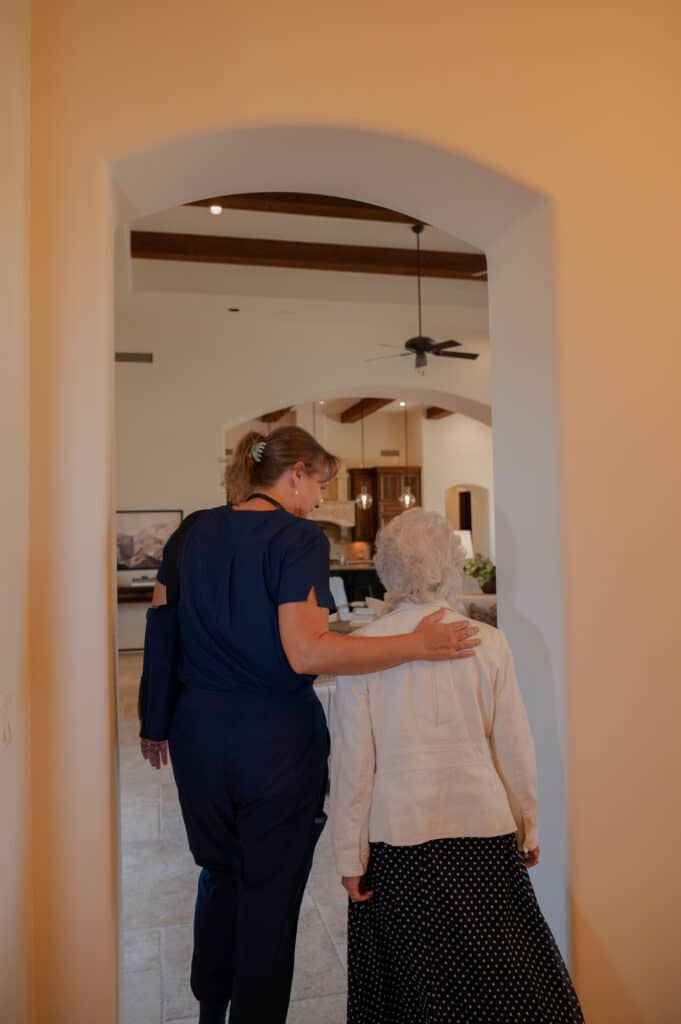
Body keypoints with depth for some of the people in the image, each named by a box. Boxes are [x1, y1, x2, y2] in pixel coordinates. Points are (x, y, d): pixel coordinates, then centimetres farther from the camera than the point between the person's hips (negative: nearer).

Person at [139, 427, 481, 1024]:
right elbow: (305, 653, -25)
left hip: (199, 734, 7)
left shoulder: (193, 533, 4)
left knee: (219, 873, 26)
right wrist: (418, 645, -23)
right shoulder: (300, 538, -15)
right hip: (275, 739, -6)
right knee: (270, 895, 13)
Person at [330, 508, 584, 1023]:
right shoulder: (487, 643, -9)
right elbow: (514, 749, -3)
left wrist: (350, 854, 1)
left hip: (397, 832, 0)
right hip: (482, 827, 1)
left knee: (412, 978, 17)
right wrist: (528, 830, 12)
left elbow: (353, 760, -9)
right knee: (502, 978, 19)